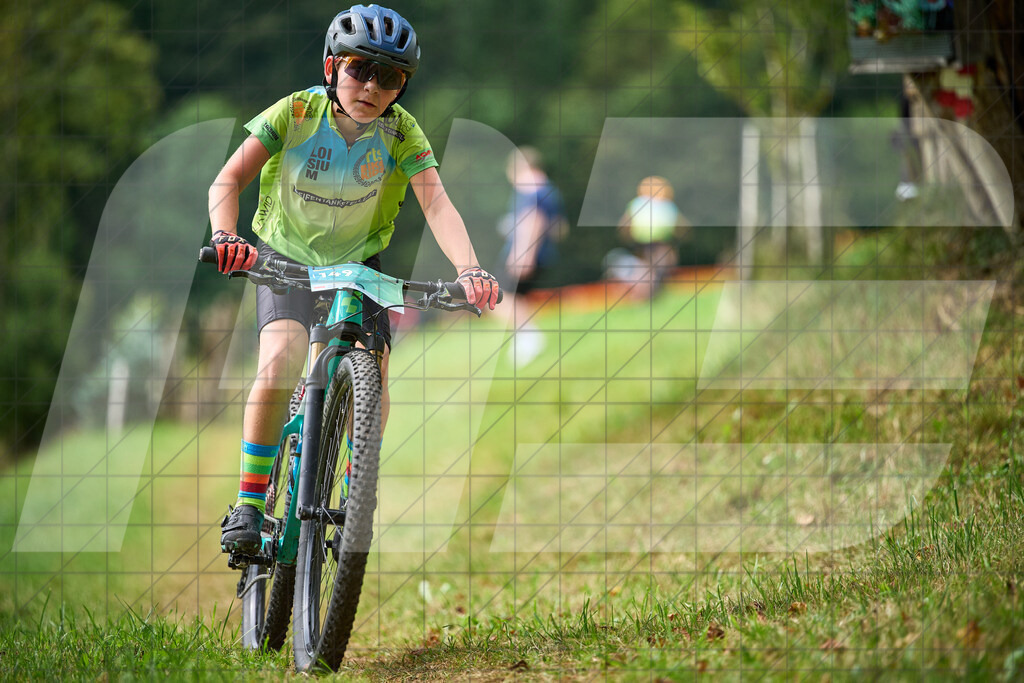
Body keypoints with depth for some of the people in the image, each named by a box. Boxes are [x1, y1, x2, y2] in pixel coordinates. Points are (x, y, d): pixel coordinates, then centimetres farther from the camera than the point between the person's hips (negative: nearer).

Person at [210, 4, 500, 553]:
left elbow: (436, 204, -29)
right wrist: (224, 236, -48)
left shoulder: (401, 133, -18)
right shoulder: (295, 113, -21)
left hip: (358, 263, 2)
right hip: (286, 258, -2)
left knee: (371, 384, -12)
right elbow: (229, 179, -27)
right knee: (281, 362, -27)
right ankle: (248, 504, -15)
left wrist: (469, 268, -47)